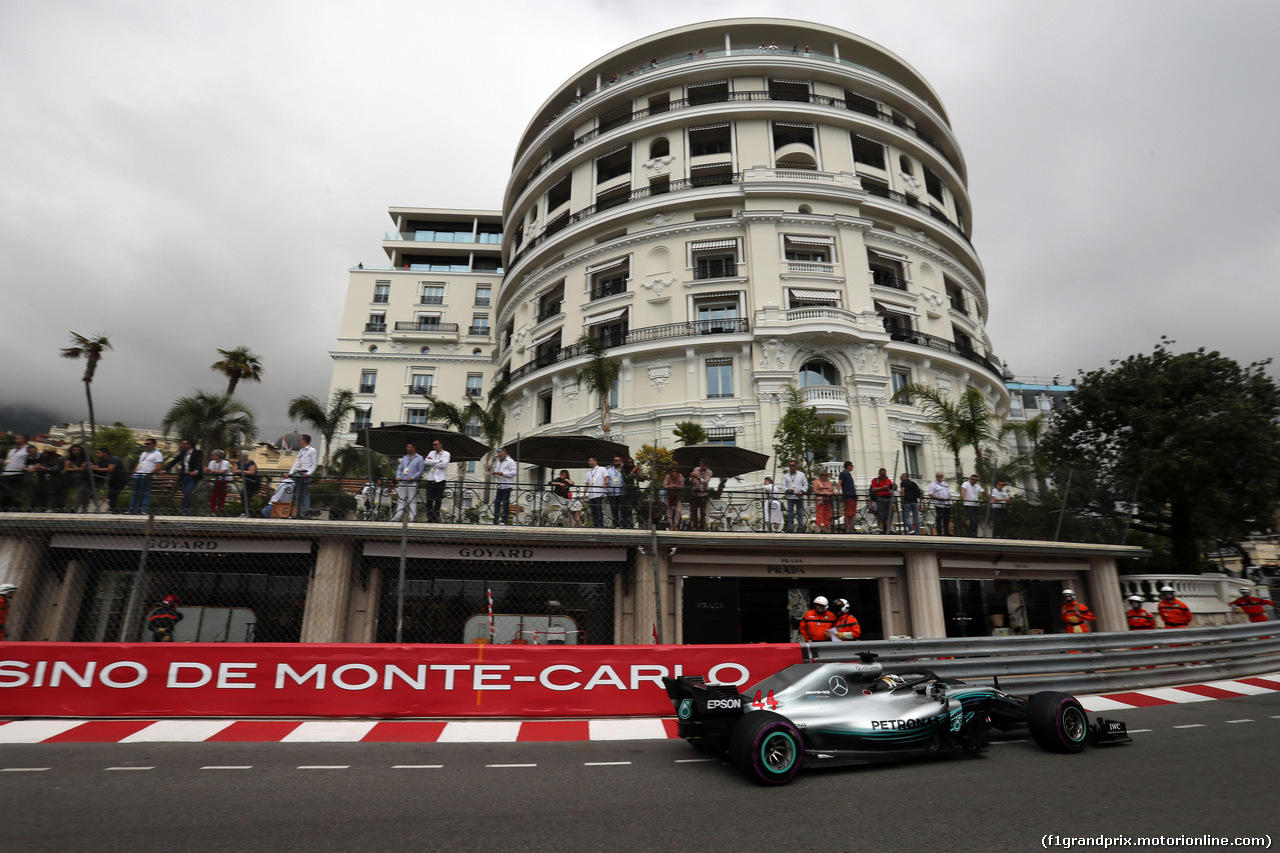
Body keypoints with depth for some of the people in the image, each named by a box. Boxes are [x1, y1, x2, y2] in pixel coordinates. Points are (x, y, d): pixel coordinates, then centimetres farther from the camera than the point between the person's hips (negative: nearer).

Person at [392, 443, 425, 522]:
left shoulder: (419, 458, 2)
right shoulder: (404, 458, 18)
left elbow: (420, 471, -4)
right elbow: (399, 468, 17)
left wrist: (412, 478, -14)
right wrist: (398, 476, -1)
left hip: (412, 483, -5)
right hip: (402, 482, 5)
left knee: (412, 501, -4)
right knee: (400, 500, 4)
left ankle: (411, 517, -3)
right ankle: (397, 517, 5)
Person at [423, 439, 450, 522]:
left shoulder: (446, 454, 4)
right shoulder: (431, 453, 15)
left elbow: (444, 464, -12)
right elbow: (426, 462, -1)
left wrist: (432, 462, -4)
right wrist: (438, 461, -9)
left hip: (440, 479, -3)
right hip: (430, 479, 3)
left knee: (438, 500, -1)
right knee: (429, 499, -2)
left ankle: (435, 518, 4)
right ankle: (429, 517, 4)